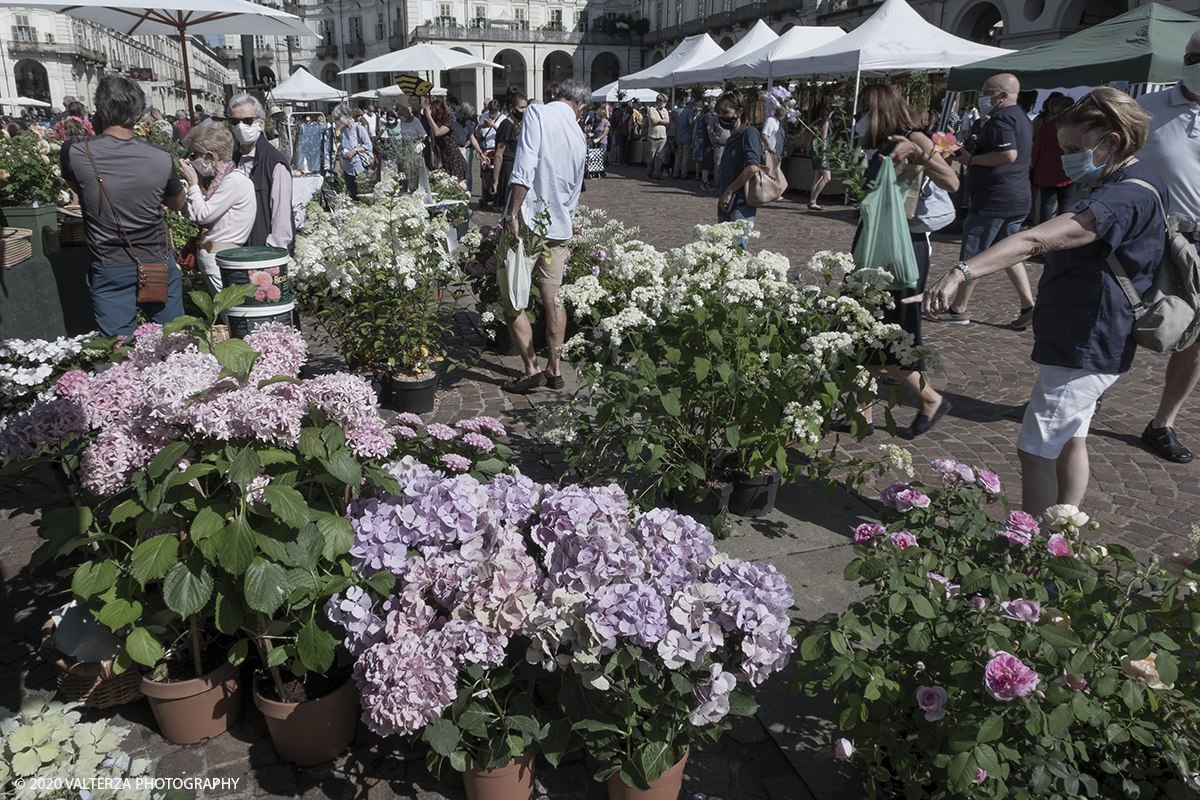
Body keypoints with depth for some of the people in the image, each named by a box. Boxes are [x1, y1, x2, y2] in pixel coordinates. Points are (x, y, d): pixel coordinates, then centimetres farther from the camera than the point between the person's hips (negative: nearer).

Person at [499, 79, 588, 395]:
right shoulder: (579, 135, 10)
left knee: (512, 302, 4)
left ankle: (532, 369, 5)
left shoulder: (536, 113, -7)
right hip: (558, 226, 5)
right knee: (552, 298, 12)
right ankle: (555, 369, 18)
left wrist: (512, 214, -20)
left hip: (525, 223, -5)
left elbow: (525, 168, -20)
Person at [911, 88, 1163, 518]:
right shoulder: (1136, 182, 9)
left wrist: (961, 273, -48)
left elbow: (1035, 240, -39)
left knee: (1036, 451, -5)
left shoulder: (1127, 197, -25)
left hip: (1085, 345, -11)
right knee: (1069, 439, 19)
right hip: (1086, 341, 11)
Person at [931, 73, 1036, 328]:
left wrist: (971, 159, -18)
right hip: (1018, 199, 10)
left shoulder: (1000, 118, -15)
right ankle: (1028, 306, 9)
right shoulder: (1021, 117, 18)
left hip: (994, 200, -10)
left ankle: (958, 309, 6)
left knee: (971, 256, -1)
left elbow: (1008, 154, -26)